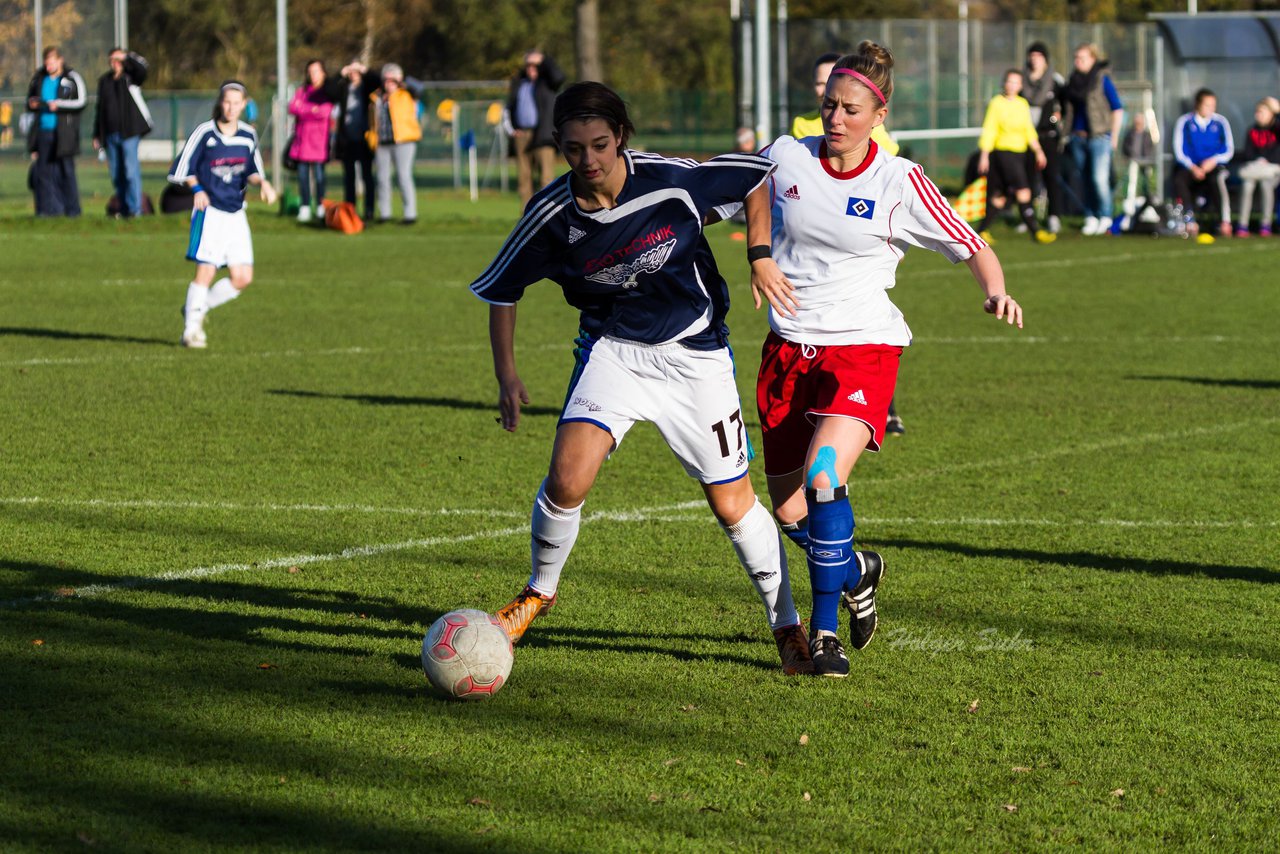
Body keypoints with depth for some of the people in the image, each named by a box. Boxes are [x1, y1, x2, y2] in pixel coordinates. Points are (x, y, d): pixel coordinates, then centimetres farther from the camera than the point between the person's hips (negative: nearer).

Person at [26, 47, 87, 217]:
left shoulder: (72, 78, -1)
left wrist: (59, 105, -14)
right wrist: (32, 104, 0)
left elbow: (81, 102, -6)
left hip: (63, 132, -4)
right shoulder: (39, 78, 13)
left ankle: (72, 209, 3)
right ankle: (49, 208, 4)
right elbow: (30, 99, 24)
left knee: (66, 171, -3)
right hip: (43, 131, 4)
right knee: (44, 171, 0)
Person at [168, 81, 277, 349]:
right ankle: (191, 330, -1)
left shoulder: (248, 136, 8)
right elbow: (182, 169, -2)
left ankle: (198, 309, 20)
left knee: (242, 277, 0)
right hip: (209, 210, -5)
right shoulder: (204, 133, -6)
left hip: (236, 214, 5)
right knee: (206, 272, -12)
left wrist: (262, 182, -2)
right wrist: (196, 189, -18)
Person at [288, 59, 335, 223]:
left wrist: (303, 108, -3)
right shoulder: (302, 90, 17)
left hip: (318, 140, -4)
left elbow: (325, 111, -11)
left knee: (318, 173, -7)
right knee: (302, 174, 0)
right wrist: (313, 110, -9)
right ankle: (304, 208, 3)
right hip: (302, 139, 4)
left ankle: (321, 208, 0)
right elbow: (292, 107, 4)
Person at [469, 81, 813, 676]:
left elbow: (761, 175, -4)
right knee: (567, 476, -19)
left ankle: (788, 627, 22)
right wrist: (507, 377, -4)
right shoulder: (551, 215, -14)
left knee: (732, 504, 2)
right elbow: (502, 290, 1)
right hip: (612, 350, 1)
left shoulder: (672, 181, -20)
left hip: (696, 353, -1)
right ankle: (539, 591, 10)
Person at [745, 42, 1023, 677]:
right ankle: (855, 573, 38)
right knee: (789, 512, 4)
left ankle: (825, 630, -11)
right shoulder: (786, 157, 0)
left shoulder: (899, 183, -8)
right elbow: (753, 193, 25)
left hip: (862, 348, -4)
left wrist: (995, 291, -21)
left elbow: (972, 248, -1)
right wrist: (759, 256, 9)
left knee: (821, 480, -27)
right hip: (789, 349, 4)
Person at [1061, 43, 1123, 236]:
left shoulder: (1102, 79, -3)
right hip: (1078, 138, 6)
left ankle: (1105, 217, -1)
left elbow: (1117, 108, -2)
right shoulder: (1072, 80, 13)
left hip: (1099, 136, -6)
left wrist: (1114, 135, -3)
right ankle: (1090, 218, 14)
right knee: (1086, 180, 7)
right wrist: (1068, 132, 15)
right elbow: (1067, 109, 22)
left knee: (1099, 178, -11)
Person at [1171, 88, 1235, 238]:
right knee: (1179, 180, -33)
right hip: (1189, 167, 0)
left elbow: (1229, 151, 3)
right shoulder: (1184, 122, 2)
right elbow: (1179, 151, -3)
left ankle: (1225, 222, -41)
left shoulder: (1220, 122, 5)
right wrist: (1192, 168, -18)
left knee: (1217, 179, -35)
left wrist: (1214, 161, -15)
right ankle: (1190, 221, -32)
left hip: (1213, 166, 0)